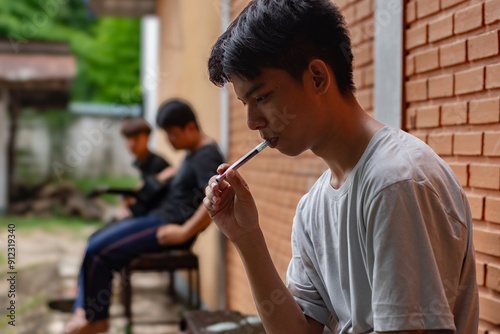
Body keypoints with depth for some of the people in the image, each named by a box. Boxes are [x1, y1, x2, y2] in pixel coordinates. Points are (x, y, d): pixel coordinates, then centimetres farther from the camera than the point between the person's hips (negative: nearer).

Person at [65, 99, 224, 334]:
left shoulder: (207, 156, -16)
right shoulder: (193, 153, 15)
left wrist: (184, 232, -26)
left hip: (168, 228, -11)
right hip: (157, 218, 11)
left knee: (97, 251, -14)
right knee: (95, 242, 8)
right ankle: (83, 312, 3)